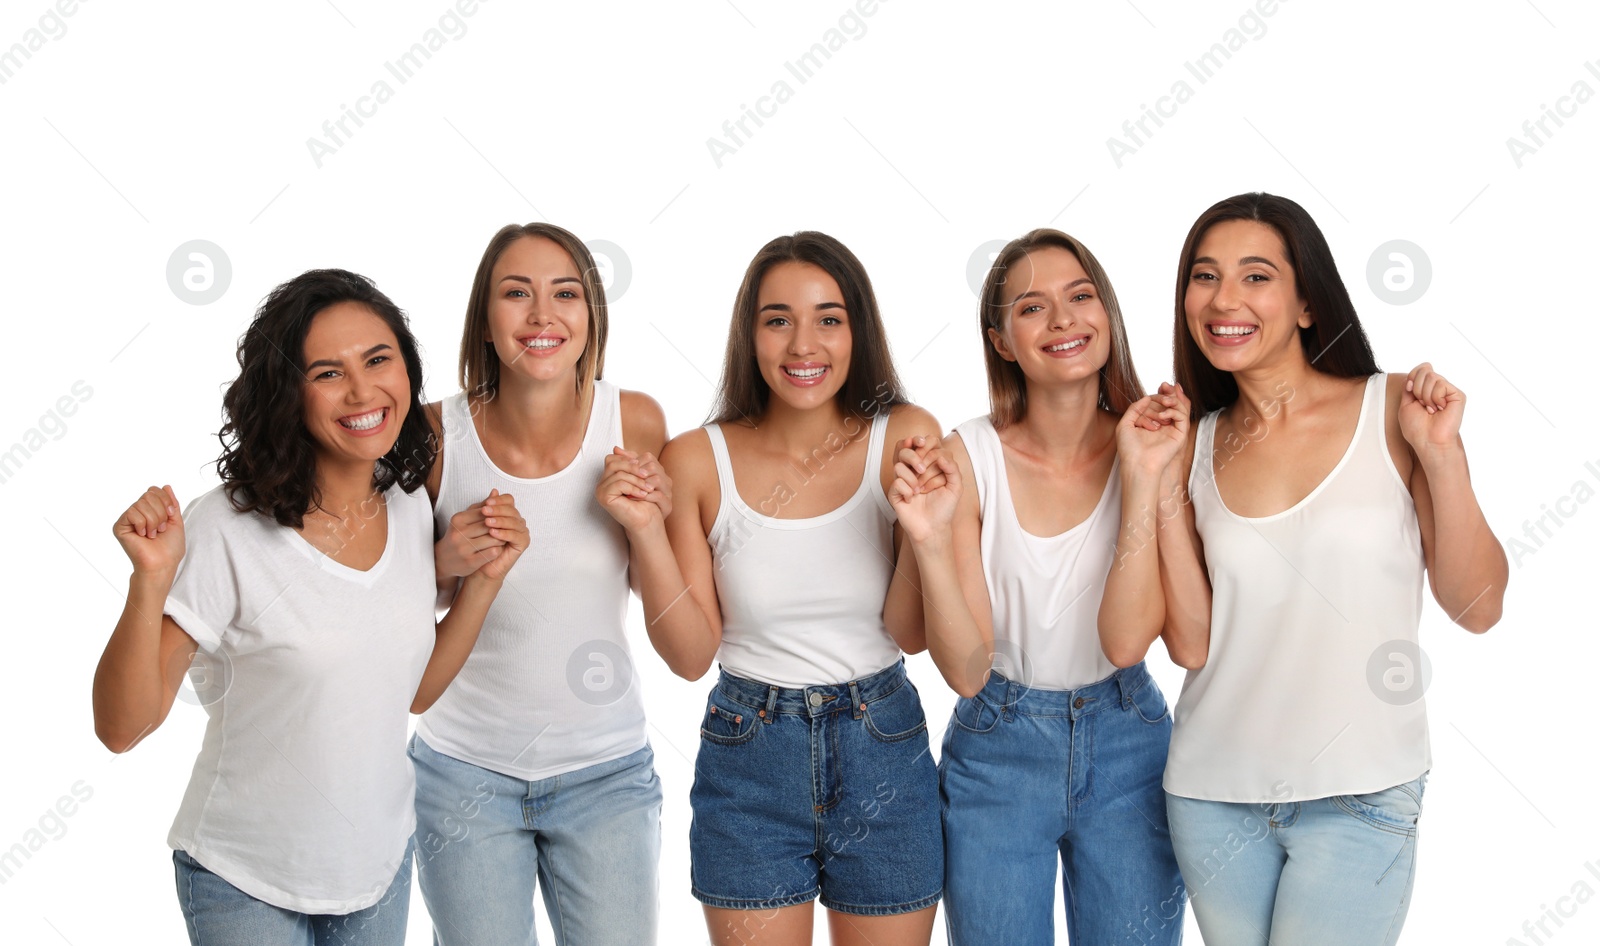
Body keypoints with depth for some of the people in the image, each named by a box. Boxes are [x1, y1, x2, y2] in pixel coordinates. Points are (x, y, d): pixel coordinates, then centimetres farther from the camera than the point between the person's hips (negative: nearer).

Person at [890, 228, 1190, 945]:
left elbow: (1127, 637, -19)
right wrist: (930, 544, -29)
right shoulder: (969, 457, -12)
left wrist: (1141, 480, -25)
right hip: (997, 748, -1)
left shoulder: (1154, 445, -9)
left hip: (1127, 749, 1)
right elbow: (965, 669, -14)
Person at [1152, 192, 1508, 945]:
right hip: (1214, 789, 3)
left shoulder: (1393, 410, -5)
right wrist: (1162, 491, -8)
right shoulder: (1198, 445, 3)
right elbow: (1192, 640, -1)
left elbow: (1477, 609, -5)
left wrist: (1442, 456, -15)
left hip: (1357, 797, -3)